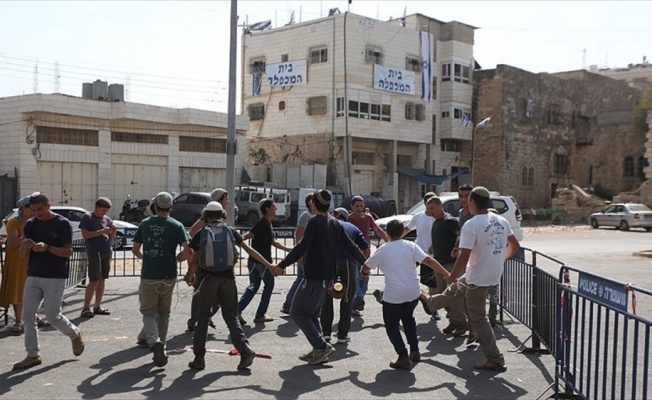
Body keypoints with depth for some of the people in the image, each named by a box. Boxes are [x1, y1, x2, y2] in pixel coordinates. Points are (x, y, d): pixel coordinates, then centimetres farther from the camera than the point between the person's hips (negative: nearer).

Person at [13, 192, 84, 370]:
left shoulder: (63, 224, -7)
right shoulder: (30, 224, 6)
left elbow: (68, 251, -11)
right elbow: (21, 254, 5)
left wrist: (47, 248, -25)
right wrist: (24, 246, -19)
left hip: (55, 278, -5)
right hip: (33, 276, 5)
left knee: (53, 316, 0)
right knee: (27, 316, 2)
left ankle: (75, 334, 27)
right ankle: (33, 355, 11)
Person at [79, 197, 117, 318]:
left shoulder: (107, 219, 15)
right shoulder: (87, 217, 0)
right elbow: (85, 235, -10)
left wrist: (114, 232, -4)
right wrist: (101, 231, -15)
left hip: (107, 251, 6)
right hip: (94, 252, -6)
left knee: (102, 280, 9)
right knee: (94, 281, -9)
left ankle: (97, 307, 17)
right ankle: (86, 308, -3)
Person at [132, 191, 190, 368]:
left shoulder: (145, 224, 3)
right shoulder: (176, 226, -4)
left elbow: (135, 249, 9)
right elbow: (187, 249, -14)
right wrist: (175, 259, 4)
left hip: (148, 275, 0)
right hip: (168, 276, 0)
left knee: (149, 312, 4)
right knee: (163, 313, 15)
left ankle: (154, 342, -20)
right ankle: (159, 344, 20)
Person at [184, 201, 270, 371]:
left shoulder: (201, 233, 3)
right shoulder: (231, 231, 9)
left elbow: (196, 259, 0)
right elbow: (249, 250, 8)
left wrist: (189, 275, 17)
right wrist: (268, 265, 13)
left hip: (208, 277, -2)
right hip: (228, 277, 2)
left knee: (203, 317, 8)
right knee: (231, 316, 10)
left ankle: (199, 357, 8)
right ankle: (245, 349, -5)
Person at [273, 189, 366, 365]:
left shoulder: (314, 222, -13)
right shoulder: (335, 224, 11)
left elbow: (301, 247, -24)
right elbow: (351, 246, 15)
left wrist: (282, 265, -26)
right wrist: (364, 263, 29)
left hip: (314, 276, -9)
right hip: (328, 276, 9)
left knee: (298, 312, -2)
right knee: (312, 314, 18)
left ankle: (322, 346, -8)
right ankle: (319, 350, 16)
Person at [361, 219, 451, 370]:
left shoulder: (382, 250, 0)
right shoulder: (411, 246, 1)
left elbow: (365, 268, 11)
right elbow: (429, 261, -10)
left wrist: (365, 271, 35)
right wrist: (447, 275, -7)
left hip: (393, 295, -3)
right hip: (413, 292, 3)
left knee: (392, 325, 11)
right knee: (408, 318, 28)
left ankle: (403, 358, -2)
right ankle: (414, 351, 28)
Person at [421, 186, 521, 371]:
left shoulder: (471, 225, -22)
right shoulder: (501, 221, 1)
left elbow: (464, 256, -24)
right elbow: (515, 245, 10)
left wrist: (452, 276, -9)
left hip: (479, 277, -8)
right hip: (493, 273, 8)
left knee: (478, 318, 5)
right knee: (455, 291, 30)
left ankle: (495, 360, 10)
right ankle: (430, 302, 54)